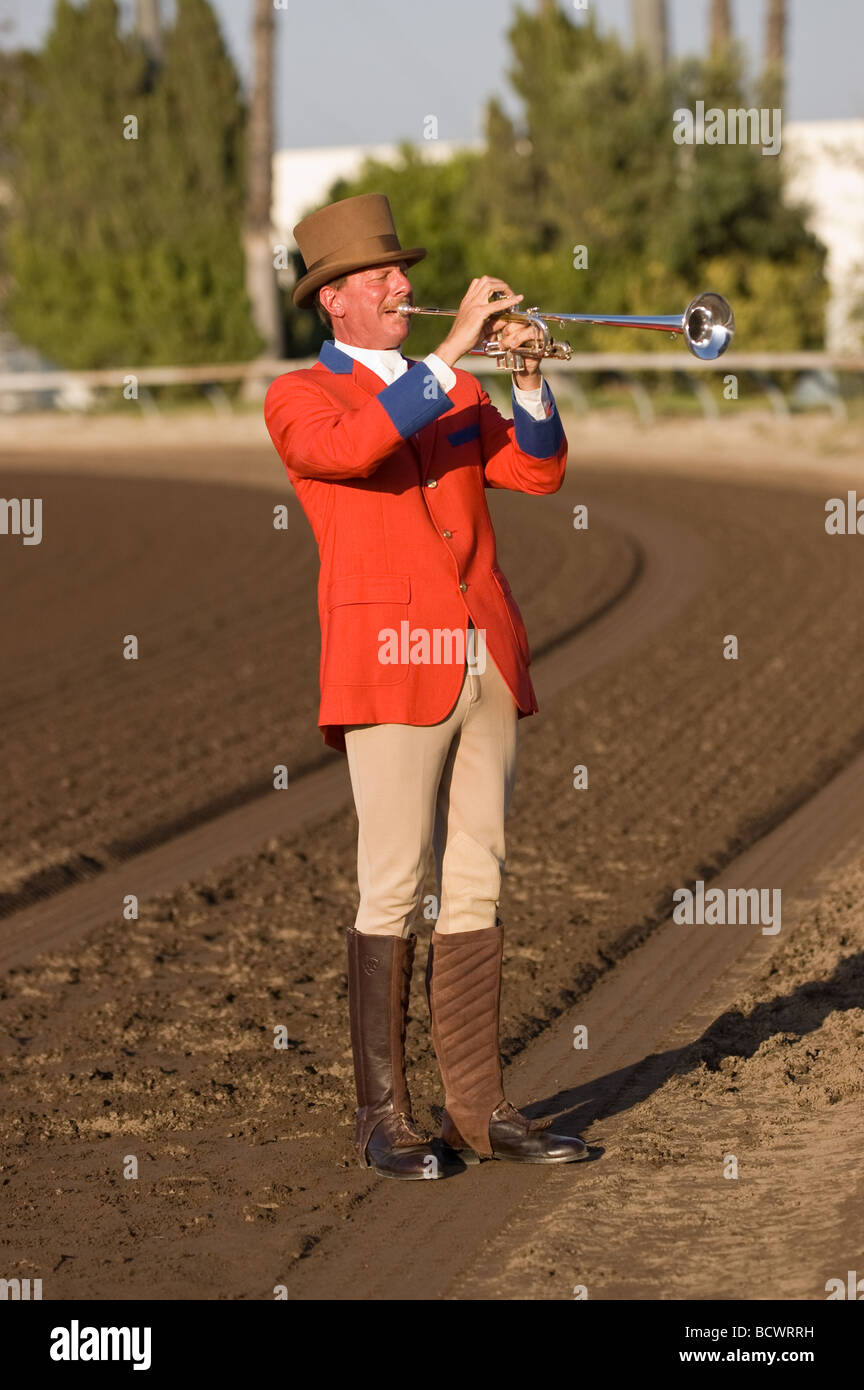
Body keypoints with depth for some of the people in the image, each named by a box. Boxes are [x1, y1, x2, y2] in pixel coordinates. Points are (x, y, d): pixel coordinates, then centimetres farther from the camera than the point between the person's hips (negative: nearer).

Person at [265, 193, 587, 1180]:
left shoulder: (455, 391, 20)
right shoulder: (300, 399, 3)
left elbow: (536, 472, 7)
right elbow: (358, 448, -20)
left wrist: (528, 378, -10)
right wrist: (454, 350, -21)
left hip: (486, 667, 6)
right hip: (392, 666, -6)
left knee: (475, 889, 6)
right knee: (392, 894, -6)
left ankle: (478, 1106, 10)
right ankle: (383, 1117, -1)